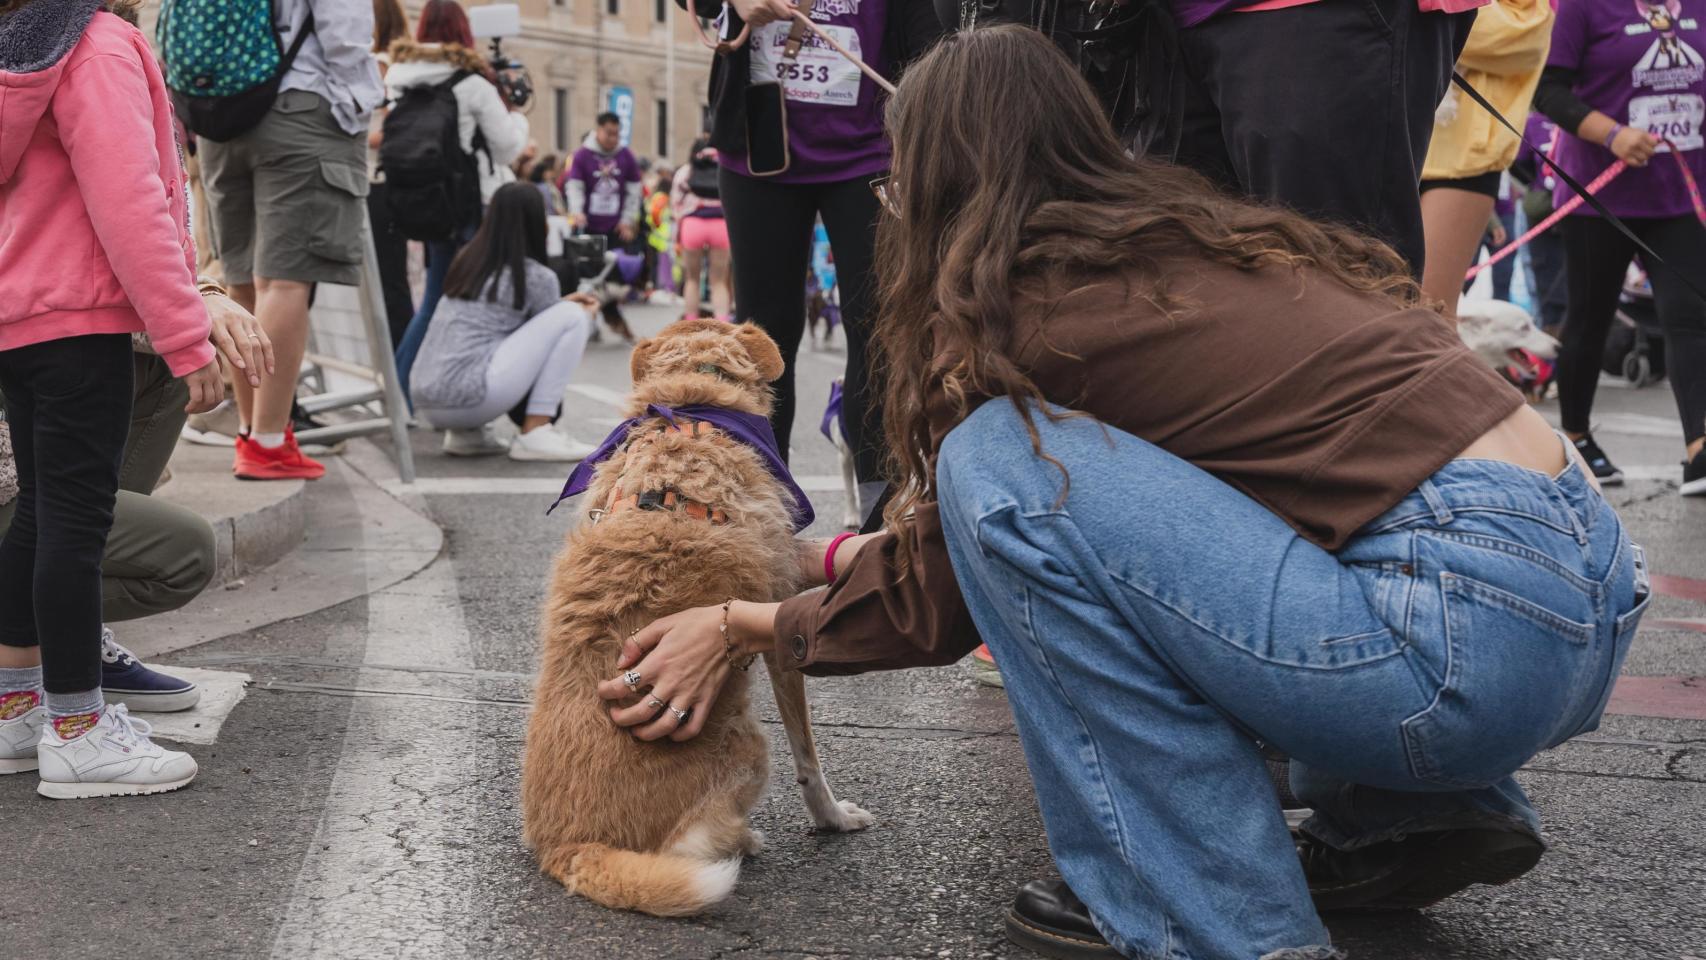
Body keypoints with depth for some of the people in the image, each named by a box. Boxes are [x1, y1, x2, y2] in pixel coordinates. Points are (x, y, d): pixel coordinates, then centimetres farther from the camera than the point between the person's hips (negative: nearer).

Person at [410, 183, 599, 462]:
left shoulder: (468, 260, 16)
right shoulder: (536, 277, -3)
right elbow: (550, 328, 13)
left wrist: (558, 301, 35)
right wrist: (587, 314, 31)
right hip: (469, 399, -8)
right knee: (572, 316, -1)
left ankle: (466, 434, 14)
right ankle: (535, 434, -3)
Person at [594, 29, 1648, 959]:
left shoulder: (1026, 301, -6)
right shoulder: (1180, 234, 19)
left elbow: (938, 599, 8)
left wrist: (741, 626, 20)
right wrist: (830, 556, 38)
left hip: (1474, 635, -9)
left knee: (1005, 465, -10)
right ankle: (1415, 816, 20)